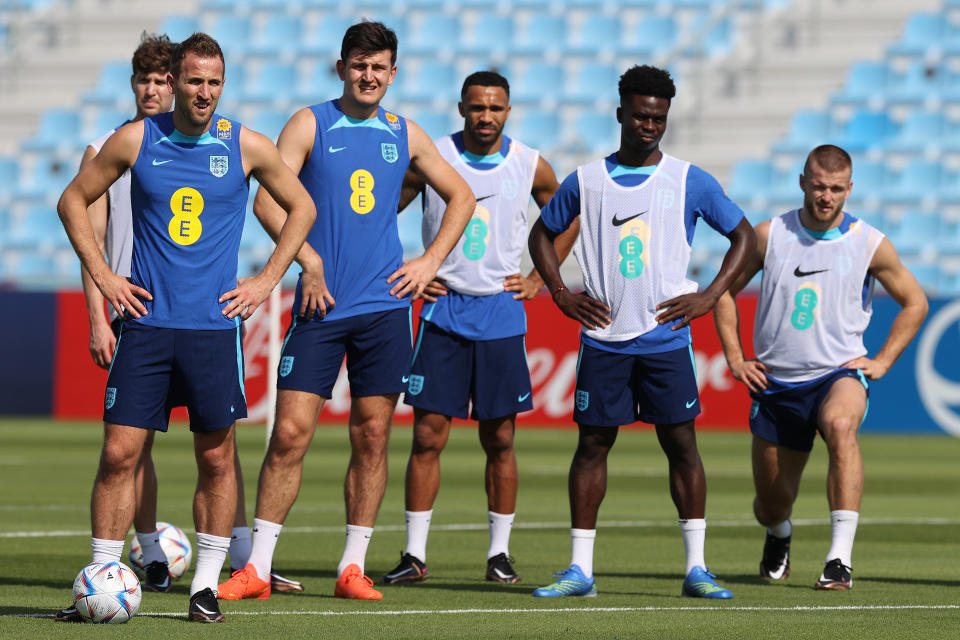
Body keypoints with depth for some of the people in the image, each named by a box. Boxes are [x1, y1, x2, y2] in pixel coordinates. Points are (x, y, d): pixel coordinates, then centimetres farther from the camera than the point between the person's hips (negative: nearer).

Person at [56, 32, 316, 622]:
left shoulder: (246, 146, 1)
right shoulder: (135, 141, 1)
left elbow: (301, 207, 13)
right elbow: (74, 201, 12)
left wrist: (266, 282, 5)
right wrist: (102, 276, 4)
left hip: (215, 323, 0)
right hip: (146, 320, 0)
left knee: (216, 457, 2)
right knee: (120, 452, -5)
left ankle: (207, 584, 10)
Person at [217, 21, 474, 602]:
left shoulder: (405, 134, 11)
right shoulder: (310, 125, 2)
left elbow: (461, 197, 22)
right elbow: (268, 200, -5)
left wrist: (431, 262, 10)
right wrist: (308, 259, -15)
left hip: (385, 306, 3)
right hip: (321, 306, -3)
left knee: (372, 436, 3)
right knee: (291, 432, -8)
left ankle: (353, 568, 10)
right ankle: (257, 569, -4)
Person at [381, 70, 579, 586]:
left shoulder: (531, 167, 1)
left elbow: (568, 220, 18)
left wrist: (539, 279, 9)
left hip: (502, 314, 1)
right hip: (443, 313, -1)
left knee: (500, 440, 3)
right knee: (428, 436, -4)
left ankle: (499, 552, 12)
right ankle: (414, 555, 1)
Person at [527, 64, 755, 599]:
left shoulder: (690, 181, 3)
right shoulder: (586, 181, 6)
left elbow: (744, 236, 10)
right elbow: (543, 233, 20)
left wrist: (709, 296, -1)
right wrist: (561, 293, 6)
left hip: (666, 337, -1)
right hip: (603, 338, 1)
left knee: (682, 444, -2)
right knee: (593, 443, 2)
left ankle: (697, 567, 1)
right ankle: (580, 569, 5)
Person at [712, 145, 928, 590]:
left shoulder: (870, 245, -2)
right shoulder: (769, 235, 0)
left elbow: (914, 303, 12)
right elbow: (724, 289, 14)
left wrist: (881, 362, 3)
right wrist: (735, 359, 6)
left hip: (838, 373, -2)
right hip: (776, 382, 2)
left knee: (841, 425, -38)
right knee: (771, 504, 8)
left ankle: (840, 560, -40)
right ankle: (779, 536, 50)